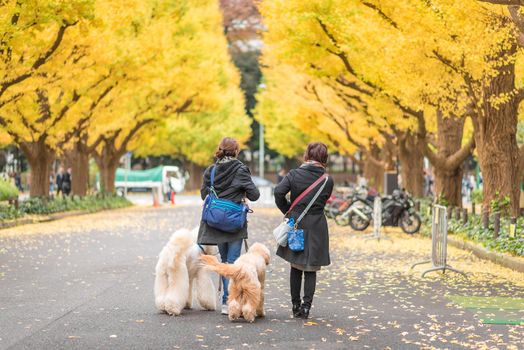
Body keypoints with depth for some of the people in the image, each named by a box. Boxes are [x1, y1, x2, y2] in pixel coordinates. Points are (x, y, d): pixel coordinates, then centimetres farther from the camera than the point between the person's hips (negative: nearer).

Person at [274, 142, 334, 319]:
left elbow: (278, 192, -17)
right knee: (311, 269, 6)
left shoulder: (294, 174, -6)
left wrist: (288, 211, -1)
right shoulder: (328, 181, -3)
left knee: (296, 267, 14)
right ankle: (306, 306, -1)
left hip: (296, 224, 1)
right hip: (317, 227, -1)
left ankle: (296, 305, 17)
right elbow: (322, 203, 5)